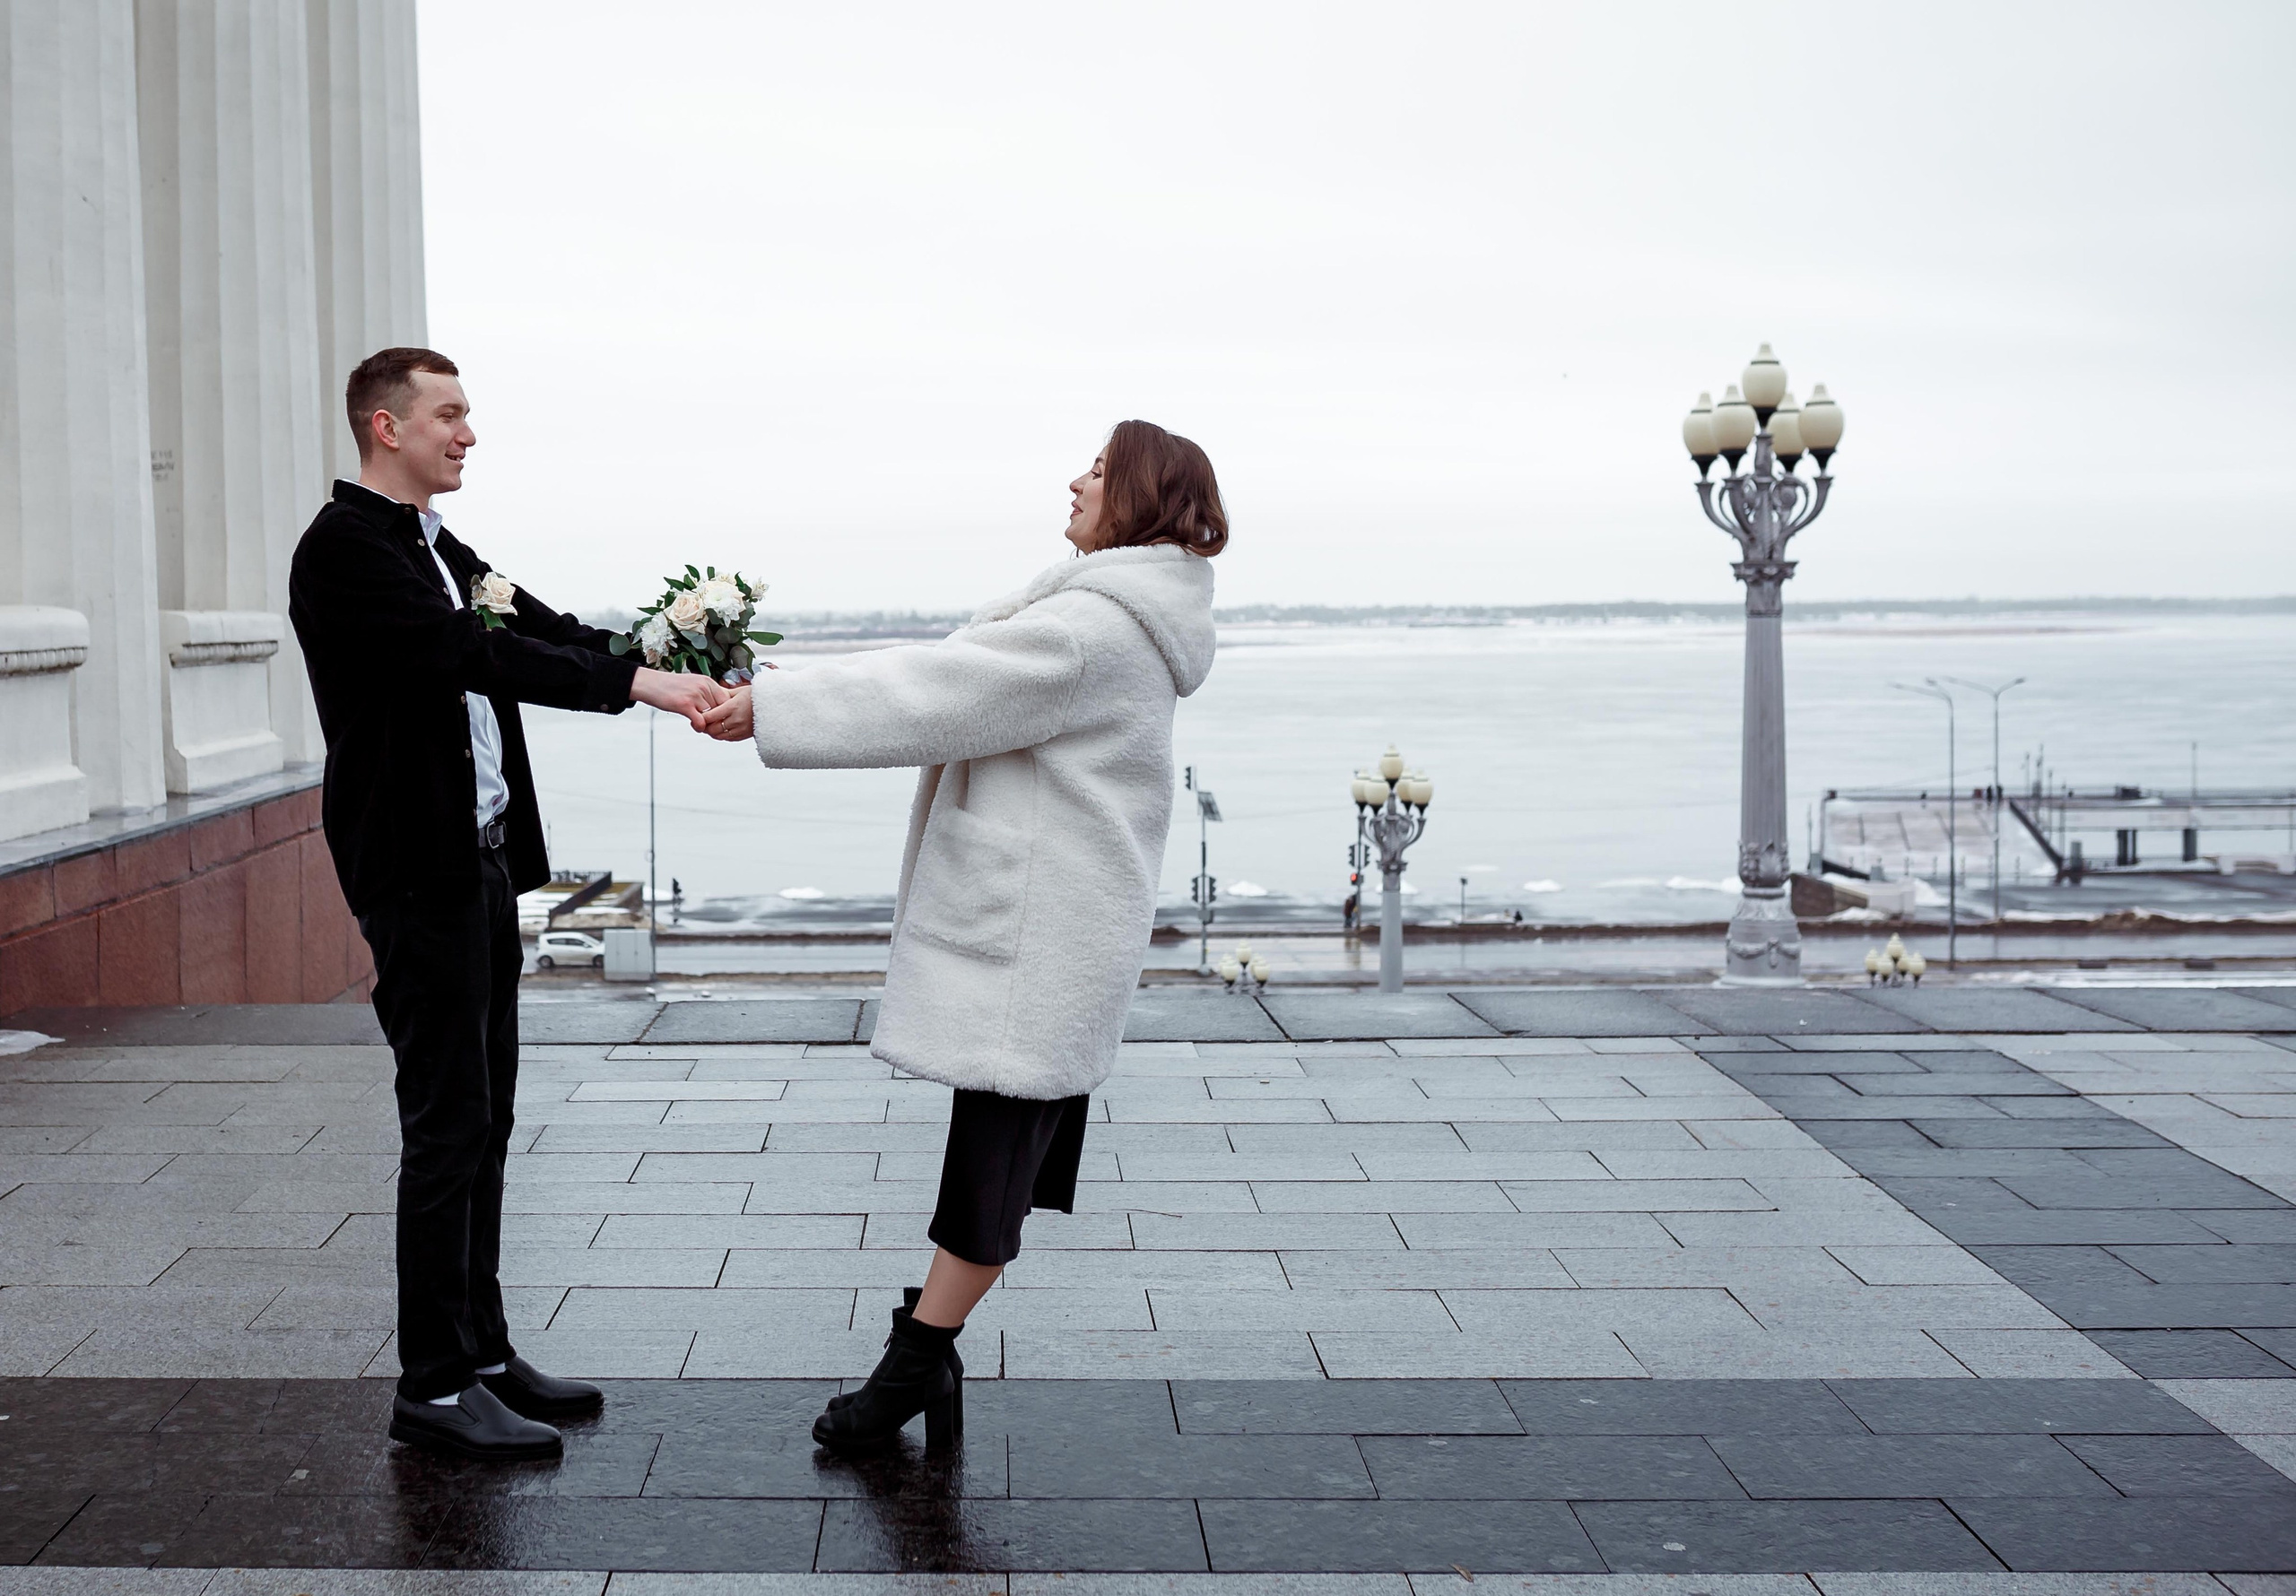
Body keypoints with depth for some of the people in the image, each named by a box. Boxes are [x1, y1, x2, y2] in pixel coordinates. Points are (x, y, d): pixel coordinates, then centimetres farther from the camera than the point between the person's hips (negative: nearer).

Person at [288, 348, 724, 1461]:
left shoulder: (442, 550, 16)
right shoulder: (344, 549, -13)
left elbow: (542, 635, 9)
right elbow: (469, 654, -24)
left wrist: (691, 673, -5)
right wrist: (640, 685, -28)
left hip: (480, 863, 9)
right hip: (419, 869, -9)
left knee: (481, 1117, 13)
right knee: (448, 1123, -6)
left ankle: (482, 1351, 22)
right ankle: (433, 1385, 2)